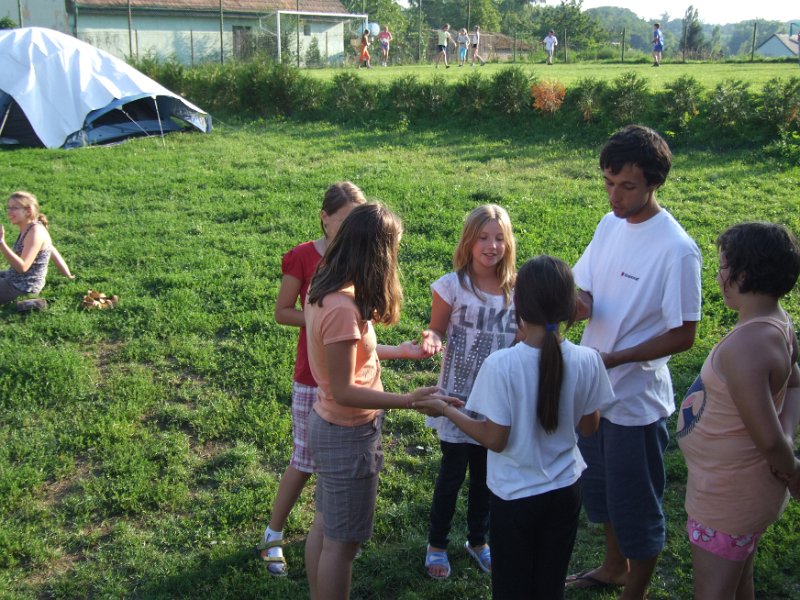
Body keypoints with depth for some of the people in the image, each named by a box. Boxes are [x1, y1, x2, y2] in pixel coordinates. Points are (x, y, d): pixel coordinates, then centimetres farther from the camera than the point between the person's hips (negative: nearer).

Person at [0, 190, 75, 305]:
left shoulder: (35, 232, -24)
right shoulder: (28, 229, 4)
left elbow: (22, 266, -29)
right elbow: (52, 251, 15)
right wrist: (68, 275, 25)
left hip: (22, 288, -10)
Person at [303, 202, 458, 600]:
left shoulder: (324, 288, -1)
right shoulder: (343, 309, -29)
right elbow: (343, 391, -26)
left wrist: (400, 351, 15)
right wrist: (408, 400, -31)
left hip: (327, 424, 9)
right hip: (348, 436, -9)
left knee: (324, 527, 23)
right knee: (343, 542, 8)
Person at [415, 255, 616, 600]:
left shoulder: (501, 365, -24)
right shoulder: (588, 361, -14)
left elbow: (495, 440, -17)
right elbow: (589, 427, -1)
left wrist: (445, 410, -5)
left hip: (515, 495, -3)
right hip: (565, 490, 3)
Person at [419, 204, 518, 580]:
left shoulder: (516, 289, -3)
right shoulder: (452, 286, -12)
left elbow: (521, 339, 7)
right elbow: (437, 330, -5)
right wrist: (430, 340, -26)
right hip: (458, 397, -3)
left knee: (486, 475, 17)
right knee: (452, 473, 9)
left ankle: (478, 540, 40)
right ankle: (436, 544, 31)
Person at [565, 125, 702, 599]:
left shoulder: (677, 249, -22)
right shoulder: (610, 226, 1)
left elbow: (683, 335, -18)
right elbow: (586, 300, 4)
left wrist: (613, 359, -23)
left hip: (637, 400, -7)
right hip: (594, 389, 8)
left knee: (637, 505, 10)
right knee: (602, 489, 25)